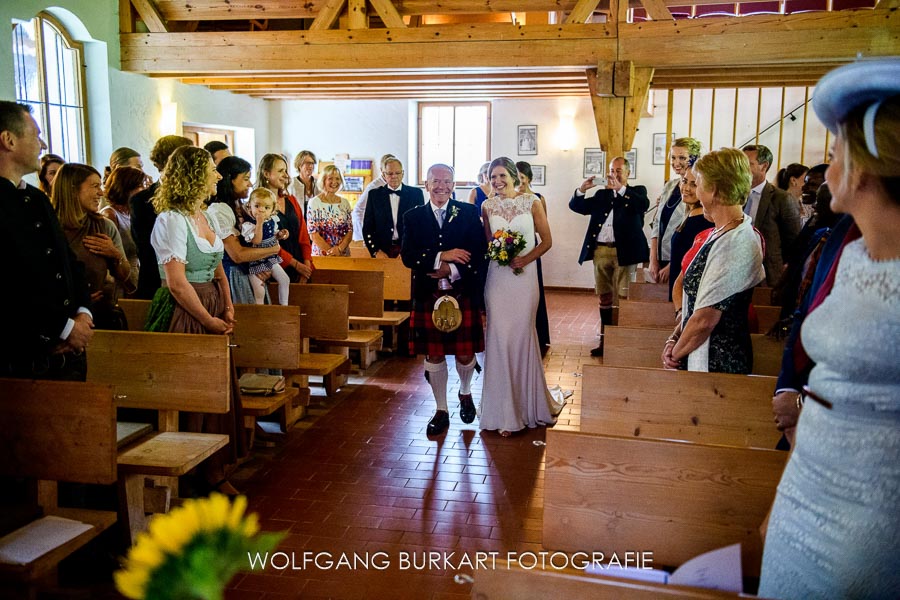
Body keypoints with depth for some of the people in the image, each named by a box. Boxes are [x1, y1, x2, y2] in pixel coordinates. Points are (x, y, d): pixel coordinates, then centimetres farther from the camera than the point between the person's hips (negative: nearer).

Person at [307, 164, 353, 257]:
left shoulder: (345, 202, 7)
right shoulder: (314, 202, -5)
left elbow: (350, 231, 3)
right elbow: (313, 234, -9)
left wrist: (340, 249, -12)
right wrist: (330, 251, -14)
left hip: (343, 254, 3)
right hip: (321, 254, -3)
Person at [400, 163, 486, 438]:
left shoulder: (469, 214, 3)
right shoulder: (413, 217, 5)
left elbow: (478, 253, -4)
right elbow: (407, 256, -6)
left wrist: (451, 269, -16)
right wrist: (441, 256, -17)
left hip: (463, 294, -1)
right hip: (428, 296, 1)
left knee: (465, 353, 7)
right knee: (433, 355, 7)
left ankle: (465, 393, 39)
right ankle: (441, 410, 23)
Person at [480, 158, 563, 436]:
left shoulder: (532, 202, -2)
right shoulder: (487, 206, 5)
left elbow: (546, 240, 0)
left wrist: (526, 259, -13)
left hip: (524, 275, -1)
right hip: (497, 276, 1)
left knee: (523, 335, 6)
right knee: (499, 337, -1)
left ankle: (527, 401, 25)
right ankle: (504, 410, 8)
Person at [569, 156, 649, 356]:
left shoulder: (636, 191, 8)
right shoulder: (601, 194, 18)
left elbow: (644, 205, -15)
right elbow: (575, 206, 13)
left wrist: (620, 188, -22)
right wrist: (582, 189, -6)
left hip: (624, 251, -4)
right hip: (601, 251, 4)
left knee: (623, 297, -7)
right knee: (604, 297, 9)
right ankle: (605, 339, 16)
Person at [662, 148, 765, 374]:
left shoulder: (734, 245, -21)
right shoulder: (720, 234, 10)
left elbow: (704, 320, -21)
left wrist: (675, 354, -7)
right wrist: (674, 338, 3)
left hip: (715, 364, -8)